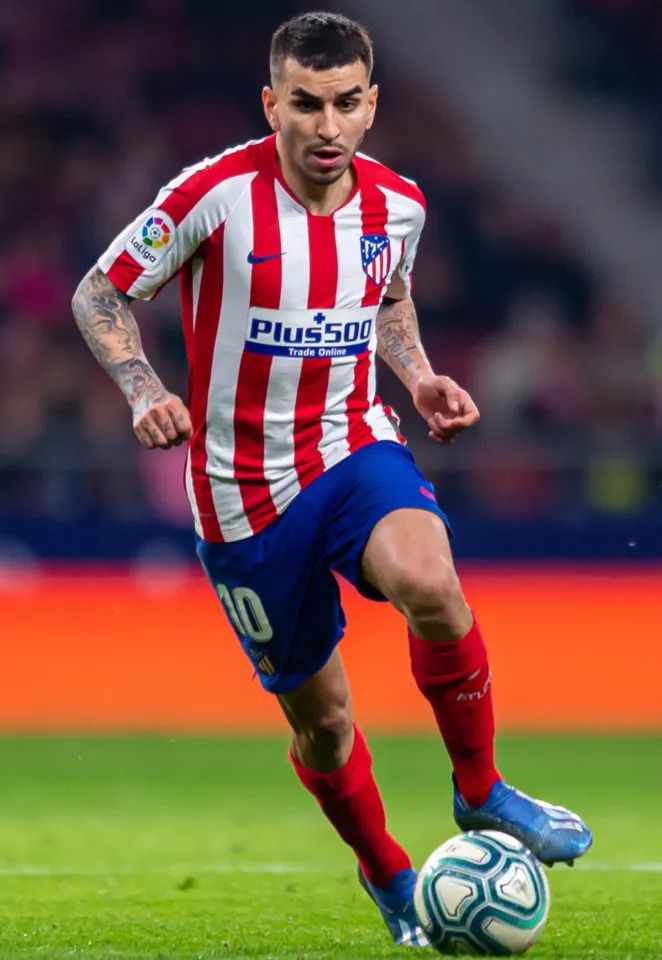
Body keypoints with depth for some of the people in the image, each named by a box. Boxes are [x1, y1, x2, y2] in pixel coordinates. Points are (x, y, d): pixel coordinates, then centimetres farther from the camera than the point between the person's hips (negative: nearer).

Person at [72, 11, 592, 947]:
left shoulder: (397, 203, -3)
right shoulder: (215, 195, -16)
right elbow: (99, 295, -6)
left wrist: (421, 379, 1)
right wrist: (145, 392, -22)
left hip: (356, 449, 2)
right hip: (244, 495, -2)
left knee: (428, 581, -32)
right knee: (319, 718, 6)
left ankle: (480, 791, -10)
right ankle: (387, 875, 35)